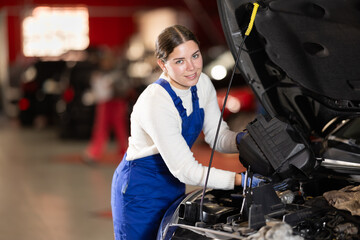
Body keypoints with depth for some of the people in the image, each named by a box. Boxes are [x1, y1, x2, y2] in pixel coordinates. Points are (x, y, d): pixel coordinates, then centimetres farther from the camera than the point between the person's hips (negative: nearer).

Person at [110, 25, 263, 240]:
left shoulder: (202, 84, -7)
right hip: (140, 192, -7)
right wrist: (242, 180, -35)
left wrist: (241, 140, -22)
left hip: (173, 187, 7)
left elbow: (218, 137, 2)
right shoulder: (155, 103, -31)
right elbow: (186, 170, -30)